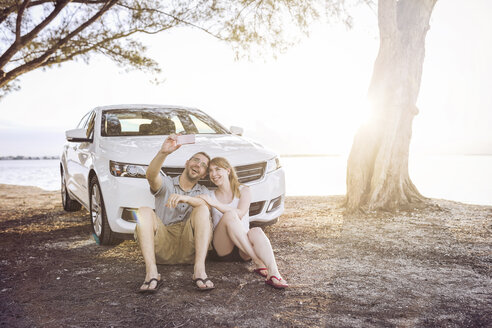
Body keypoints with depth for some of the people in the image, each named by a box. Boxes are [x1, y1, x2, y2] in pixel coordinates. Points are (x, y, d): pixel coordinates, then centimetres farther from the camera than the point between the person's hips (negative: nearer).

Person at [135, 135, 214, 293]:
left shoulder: (203, 192, 19)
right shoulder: (166, 183, 14)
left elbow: (207, 206, -8)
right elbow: (151, 176, -13)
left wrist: (185, 198, -29)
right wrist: (163, 153, -31)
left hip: (189, 249, 1)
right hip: (163, 247, 0)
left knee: (202, 209, -22)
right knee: (144, 212, -23)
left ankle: (199, 270, -34)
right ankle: (151, 273, -35)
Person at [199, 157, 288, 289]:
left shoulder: (243, 191, 9)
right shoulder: (210, 196, 16)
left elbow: (240, 213, -12)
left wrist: (215, 204, -21)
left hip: (244, 250, 0)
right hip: (222, 248, 0)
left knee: (256, 231, -35)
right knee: (230, 215, -30)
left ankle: (273, 273, -56)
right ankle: (258, 263, -37)